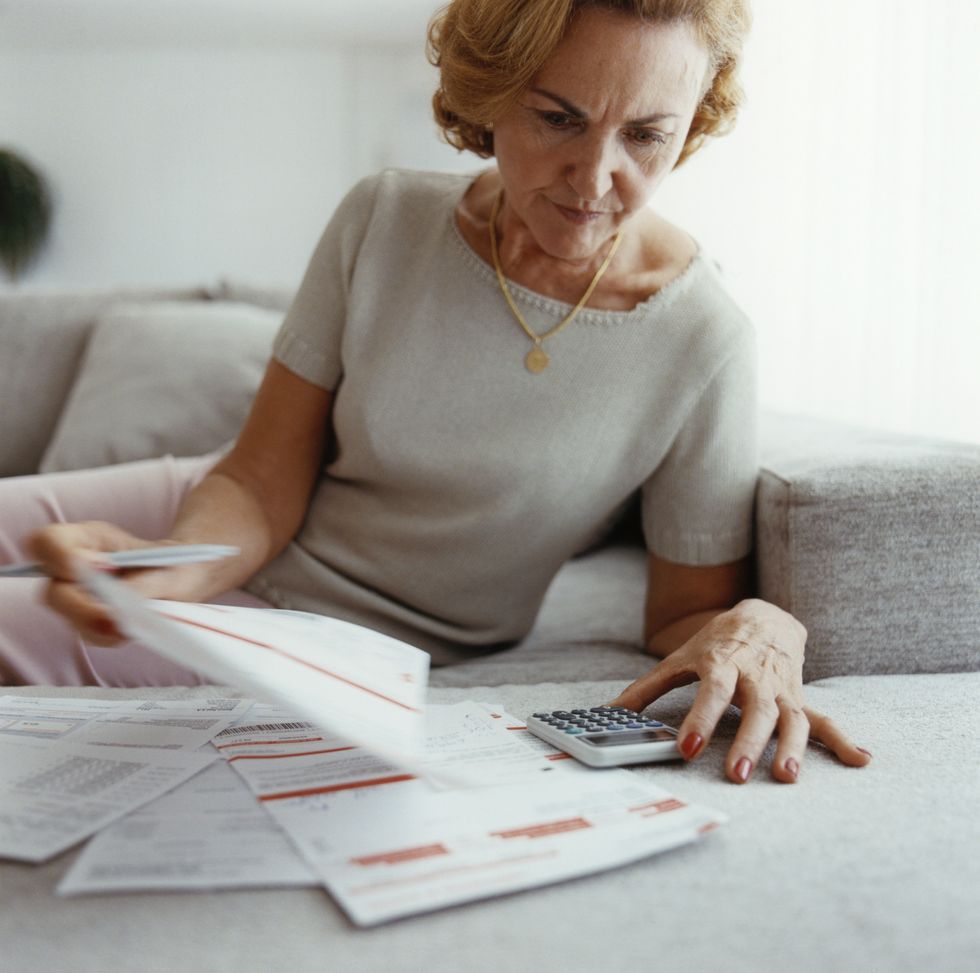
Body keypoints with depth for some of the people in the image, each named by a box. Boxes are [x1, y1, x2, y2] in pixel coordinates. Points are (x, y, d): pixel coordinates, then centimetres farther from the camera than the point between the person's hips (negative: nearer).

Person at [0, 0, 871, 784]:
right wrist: (171, 568, -34)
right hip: (230, 536, 4)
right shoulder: (384, 221, -13)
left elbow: (688, 610, -12)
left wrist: (762, 627, -36)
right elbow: (264, 479, -11)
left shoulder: (701, 345, -22)